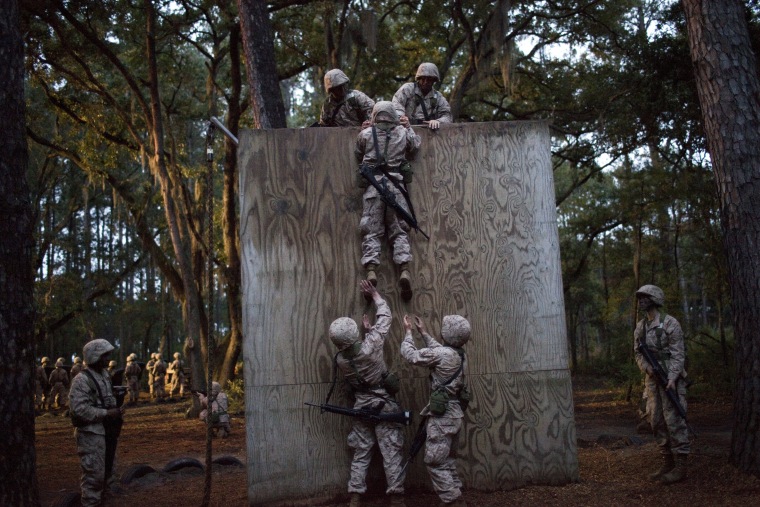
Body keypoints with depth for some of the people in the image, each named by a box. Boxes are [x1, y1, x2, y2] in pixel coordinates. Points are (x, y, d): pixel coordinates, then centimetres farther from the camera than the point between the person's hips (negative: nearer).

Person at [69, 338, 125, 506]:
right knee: (94, 473, -5)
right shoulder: (82, 380, -16)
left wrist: (116, 411, 6)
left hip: (107, 431, 9)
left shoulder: (105, 375, 11)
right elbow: (80, 409, -24)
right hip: (91, 434, -9)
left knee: (108, 470, 18)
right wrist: (107, 413, -23)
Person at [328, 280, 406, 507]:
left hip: (361, 407, 4)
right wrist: (374, 294, 6)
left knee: (361, 453, 11)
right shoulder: (370, 346, -21)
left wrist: (366, 329, 18)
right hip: (384, 406, -3)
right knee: (391, 453, 1)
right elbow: (385, 317, -7)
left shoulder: (340, 360, -9)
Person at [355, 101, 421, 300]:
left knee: (372, 231, -3)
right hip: (396, 185, 1)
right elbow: (415, 146, 28)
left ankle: (371, 271, -20)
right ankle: (404, 269, -16)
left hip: (373, 184, -1)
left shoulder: (365, 134, 7)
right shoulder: (403, 132, 10)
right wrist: (408, 127, 39)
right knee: (399, 231, 2)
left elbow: (358, 156, 22)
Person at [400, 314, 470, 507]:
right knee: (447, 460, 18)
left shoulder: (442, 353, -19)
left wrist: (408, 330, 4)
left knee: (435, 462, -2)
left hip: (442, 415, -9)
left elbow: (409, 354, -11)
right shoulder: (460, 355, 6)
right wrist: (423, 332, 28)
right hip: (454, 413, 9)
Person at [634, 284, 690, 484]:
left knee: (674, 420, -8)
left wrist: (672, 378, -23)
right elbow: (638, 352, 12)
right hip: (652, 379, 7)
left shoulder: (670, 323, -9)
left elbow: (678, 353, -13)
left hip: (670, 378, -7)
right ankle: (667, 463, 16)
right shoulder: (640, 327, 11)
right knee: (656, 422, 7)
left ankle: (680, 467, -4)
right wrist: (647, 368, -9)